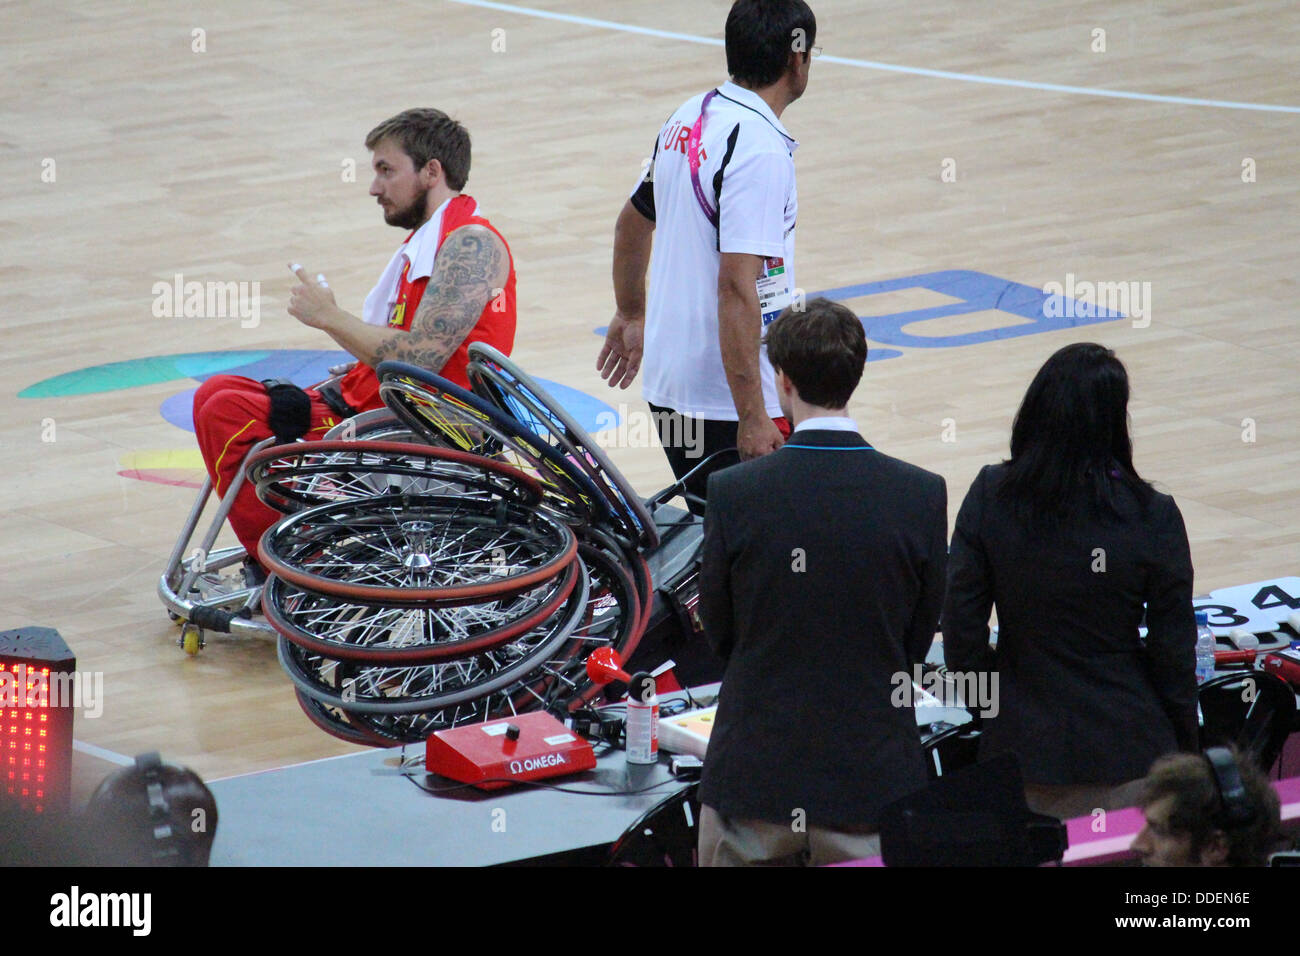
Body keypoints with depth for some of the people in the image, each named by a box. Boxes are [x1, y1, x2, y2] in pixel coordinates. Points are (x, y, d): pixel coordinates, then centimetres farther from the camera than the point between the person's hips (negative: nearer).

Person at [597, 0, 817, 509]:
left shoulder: (686, 119, 8)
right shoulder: (760, 148, -19)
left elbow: (633, 223, 24)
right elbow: (736, 288, -25)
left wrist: (631, 315, 39)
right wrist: (752, 419, -23)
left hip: (668, 386, 9)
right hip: (726, 402, -9)